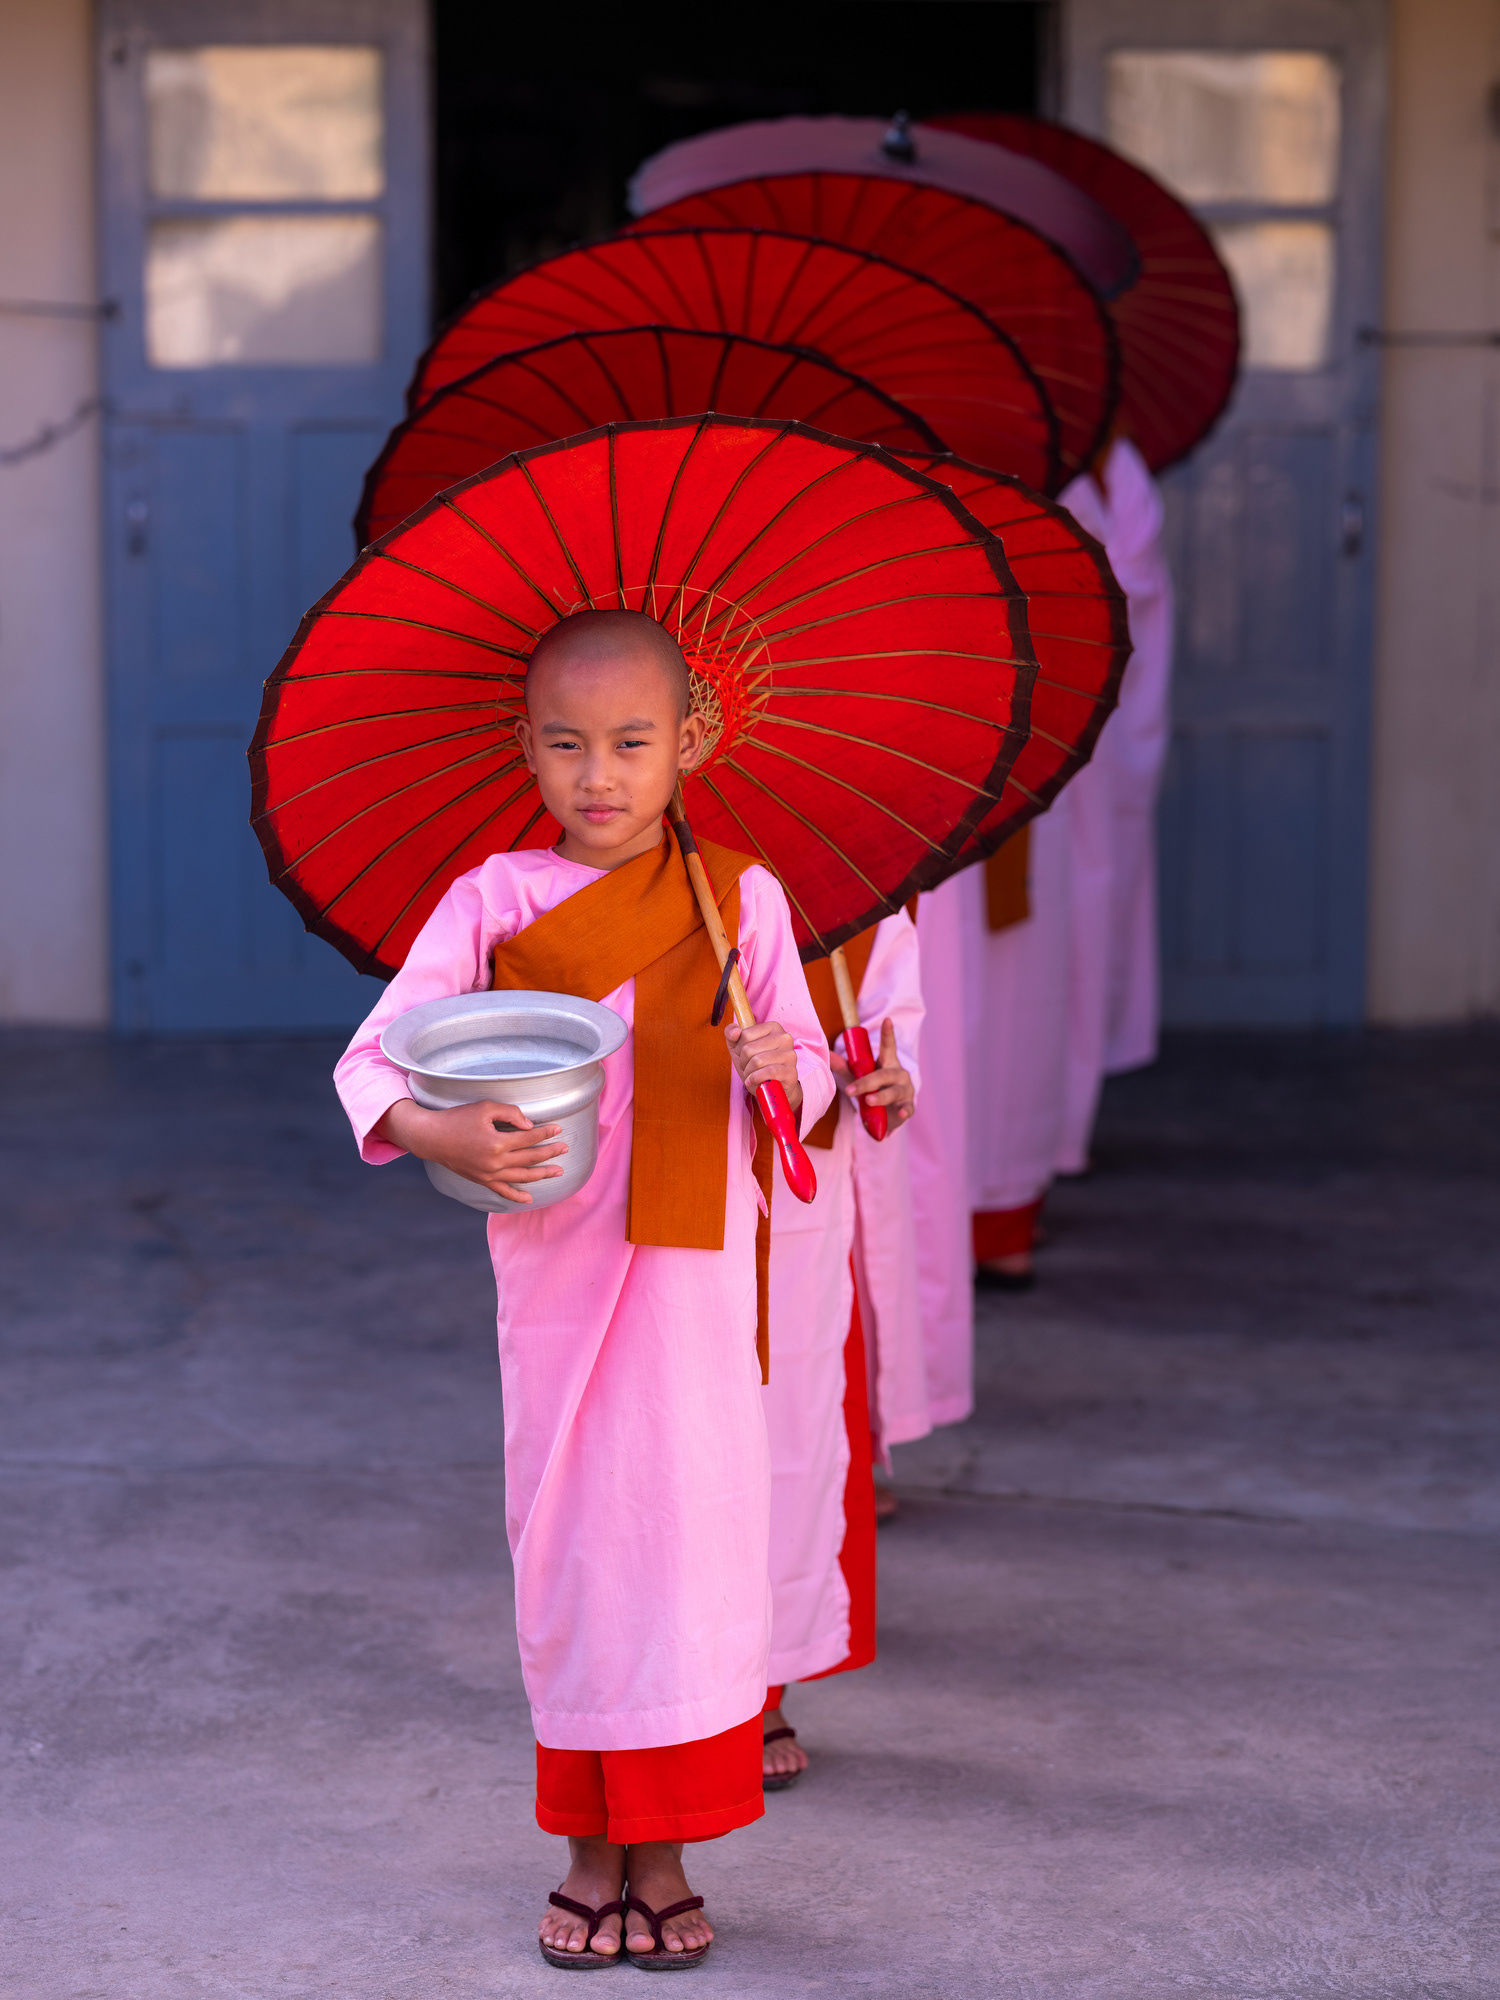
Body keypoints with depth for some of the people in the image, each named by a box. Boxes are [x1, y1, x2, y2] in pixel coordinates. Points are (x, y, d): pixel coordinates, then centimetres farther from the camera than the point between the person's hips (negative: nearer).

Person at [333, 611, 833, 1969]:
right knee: (569, 1537, 5)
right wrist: (440, 1134, -25)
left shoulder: (739, 899, 2)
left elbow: (811, 1074, 5)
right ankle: (592, 1850, 18)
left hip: (696, 1274, 0)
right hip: (553, 1271, 0)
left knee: (693, 1529, 1)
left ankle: (666, 1856, 13)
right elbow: (375, 1060, -5)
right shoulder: (492, 902, 0)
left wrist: (781, 1068, -18)